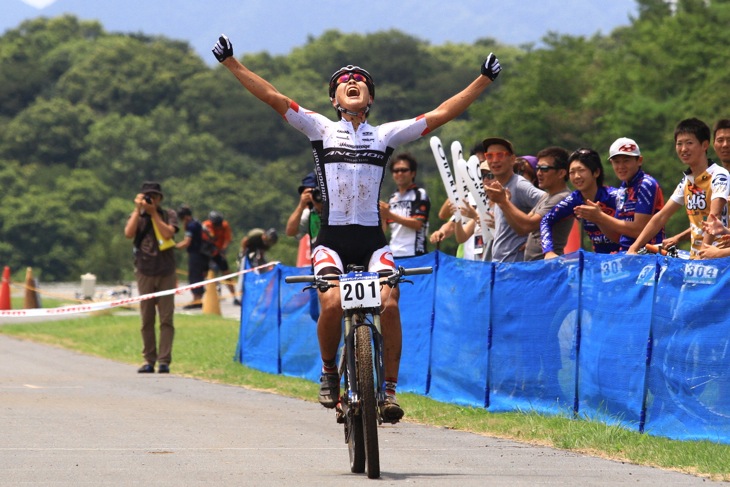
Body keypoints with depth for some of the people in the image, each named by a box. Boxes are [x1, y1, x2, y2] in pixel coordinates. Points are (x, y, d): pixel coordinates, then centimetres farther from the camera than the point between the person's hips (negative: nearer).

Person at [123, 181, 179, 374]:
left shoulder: (169, 215, 6)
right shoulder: (137, 217, 8)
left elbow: (168, 233, -12)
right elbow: (129, 233, -11)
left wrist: (153, 213, -11)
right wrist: (138, 209, -11)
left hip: (166, 273, -1)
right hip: (145, 273, 1)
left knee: (166, 319, -5)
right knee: (147, 320, 3)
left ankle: (164, 360, -5)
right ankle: (149, 360, 7)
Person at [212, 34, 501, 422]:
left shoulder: (386, 135, 9)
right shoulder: (322, 129, 7)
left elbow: (442, 114, 8)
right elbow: (272, 97, 0)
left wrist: (484, 80, 5)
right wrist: (231, 63, -7)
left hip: (372, 239, 1)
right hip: (332, 239, -1)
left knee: (389, 304, -22)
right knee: (332, 304, -25)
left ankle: (390, 389, -9)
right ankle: (329, 372, 3)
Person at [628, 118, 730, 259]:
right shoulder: (686, 181, 13)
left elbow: (714, 215, -21)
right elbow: (661, 217, 16)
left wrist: (704, 252, -33)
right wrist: (633, 248, 7)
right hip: (694, 257, 6)